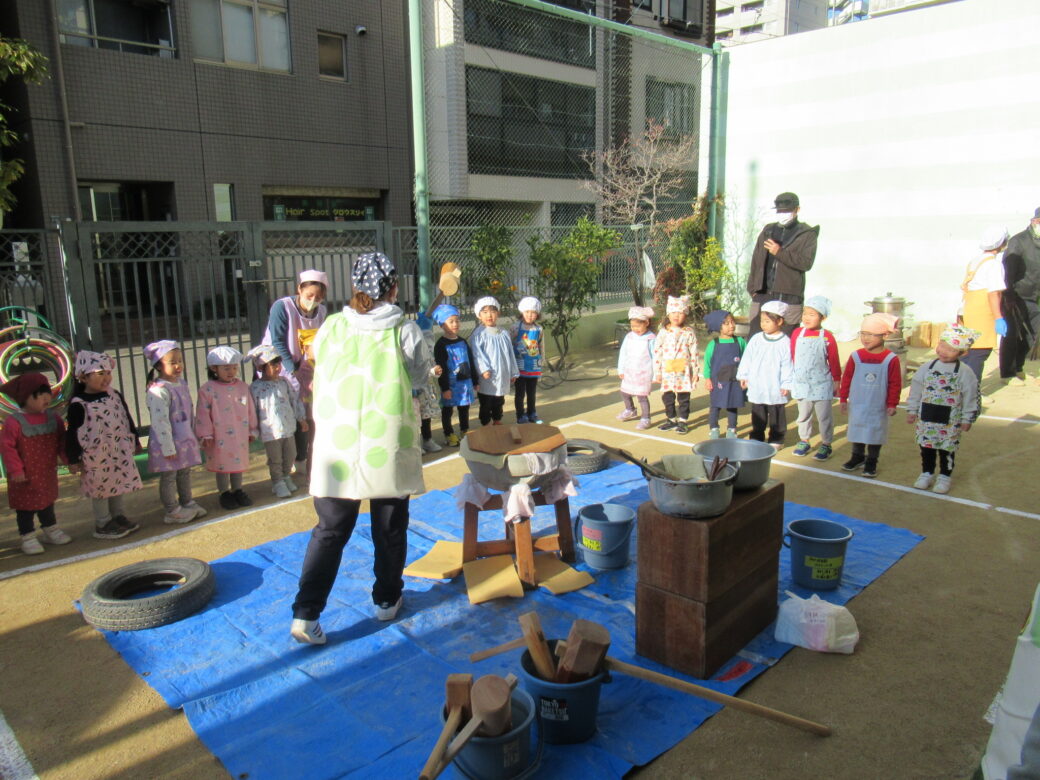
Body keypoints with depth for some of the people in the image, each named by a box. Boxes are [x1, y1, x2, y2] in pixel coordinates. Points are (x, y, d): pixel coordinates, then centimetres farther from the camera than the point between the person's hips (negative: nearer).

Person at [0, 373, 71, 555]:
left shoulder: (53, 418, -2)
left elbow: (62, 442, 7)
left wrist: (69, 460, 3)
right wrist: (15, 470, -19)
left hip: (48, 473, 5)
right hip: (25, 477, -5)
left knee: (47, 501, 19)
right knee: (26, 506, 5)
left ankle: (50, 529, 34)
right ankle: (28, 537, 17)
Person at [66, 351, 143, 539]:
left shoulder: (115, 396, 3)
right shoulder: (79, 405, -15)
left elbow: (127, 419, 13)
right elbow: (72, 433, -12)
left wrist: (134, 441, 18)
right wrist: (74, 459, -11)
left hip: (119, 451, 6)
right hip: (96, 456, -6)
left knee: (118, 483, 16)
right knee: (100, 488, 5)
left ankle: (117, 516, 31)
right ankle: (102, 524, 17)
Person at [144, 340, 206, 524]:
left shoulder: (182, 383, 6)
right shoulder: (158, 391, -22)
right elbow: (160, 421, -23)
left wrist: (193, 435, 18)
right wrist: (168, 448, -22)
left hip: (185, 439, 8)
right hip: (167, 442, -8)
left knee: (185, 472, 20)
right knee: (169, 476, 6)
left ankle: (187, 503, 34)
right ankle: (172, 512, 17)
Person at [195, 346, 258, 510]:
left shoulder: (242, 387, 4)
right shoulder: (208, 390, -9)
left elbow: (250, 409, 9)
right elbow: (203, 414, -8)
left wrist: (253, 430, 11)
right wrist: (205, 435, -10)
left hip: (240, 435, 4)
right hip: (219, 437, -4)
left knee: (239, 462, 15)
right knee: (222, 465, 8)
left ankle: (237, 490, 31)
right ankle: (224, 493, 22)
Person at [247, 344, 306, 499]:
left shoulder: (284, 382, 3)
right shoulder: (255, 387, -10)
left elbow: (295, 400, 11)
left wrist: (301, 418, 13)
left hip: (288, 428, 5)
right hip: (270, 432, -5)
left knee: (290, 456, 15)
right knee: (275, 460, 6)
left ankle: (286, 477, 37)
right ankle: (278, 483, 24)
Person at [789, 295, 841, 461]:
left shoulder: (827, 336, -9)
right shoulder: (797, 333, -2)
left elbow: (834, 360, -3)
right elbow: (792, 356, 4)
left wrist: (836, 380, 1)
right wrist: (790, 377, 6)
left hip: (822, 384, -3)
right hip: (801, 383, 3)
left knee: (824, 416, 6)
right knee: (803, 414, 16)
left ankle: (826, 444, 18)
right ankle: (804, 441, 29)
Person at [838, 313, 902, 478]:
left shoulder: (891, 359, -12)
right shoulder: (856, 356, -6)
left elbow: (895, 384, -7)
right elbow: (846, 378, 0)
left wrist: (892, 404, -6)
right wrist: (843, 399, 2)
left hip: (878, 407, -2)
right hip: (857, 405, 2)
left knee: (875, 432, 8)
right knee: (857, 429, 14)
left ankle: (871, 462, 22)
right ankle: (857, 457, 31)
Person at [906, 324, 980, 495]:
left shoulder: (965, 373, -10)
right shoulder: (926, 368, -3)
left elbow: (970, 398, -4)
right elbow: (916, 390, 4)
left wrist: (967, 419, -2)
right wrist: (912, 410, 4)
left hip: (950, 422, -3)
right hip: (926, 418, 3)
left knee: (946, 449, 10)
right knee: (926, 446, 14)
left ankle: (945, 476, 26)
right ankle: (927, 472, 30)